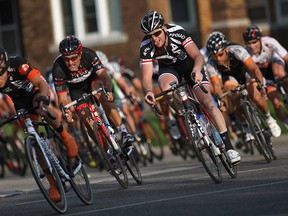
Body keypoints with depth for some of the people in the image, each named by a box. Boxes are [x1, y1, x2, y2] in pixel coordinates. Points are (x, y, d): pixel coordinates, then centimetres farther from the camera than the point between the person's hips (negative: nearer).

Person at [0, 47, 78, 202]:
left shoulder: (18, 65, -36)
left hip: (36, 92, -3)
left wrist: (42, 97, -62)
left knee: (40, 107, -39)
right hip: (21, 103, 3)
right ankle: (52, 182, -1)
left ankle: (65, 136, -15)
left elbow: (42, 83, -42)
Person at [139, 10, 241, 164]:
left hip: (188, 63, -2)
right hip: (168, 68, 2)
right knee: (165, 86, -36)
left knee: (208, 103, -17)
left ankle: (229, 147, -15)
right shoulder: (146, 47, -27)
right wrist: (148, 91, -51)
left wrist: (196, 69, -56)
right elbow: (147, 77, -29)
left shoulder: (177, 32, -32)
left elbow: (198, 56, -33)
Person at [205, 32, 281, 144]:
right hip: (229, 76, 1)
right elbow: (216, 85, -32)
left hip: (244, 71, -1)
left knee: (256, 97, -21)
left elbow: (254, 68, -41)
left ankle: (269, 119, 6)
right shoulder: (211, 64, -32)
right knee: (237, 103, -23)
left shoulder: (237, 51, -38)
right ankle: (246, 129, 0)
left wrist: (260, 83, -54)